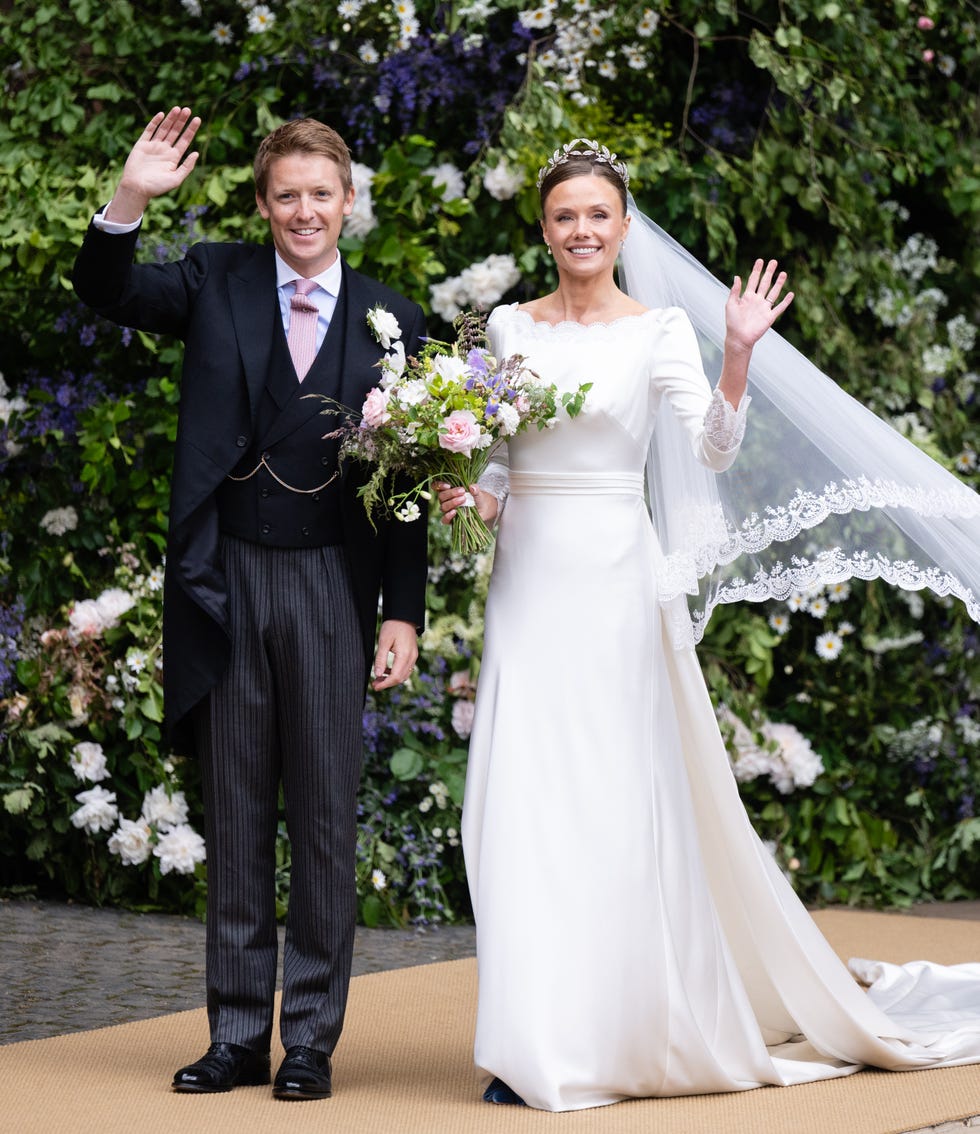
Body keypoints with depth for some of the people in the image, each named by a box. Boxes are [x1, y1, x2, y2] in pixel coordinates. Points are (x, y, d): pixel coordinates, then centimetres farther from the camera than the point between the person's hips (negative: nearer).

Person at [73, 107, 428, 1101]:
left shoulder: (390, 319, 5)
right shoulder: (217, 283, 6)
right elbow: (105, 290, -5)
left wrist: (403, 613, -1)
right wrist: (130, 199, -22)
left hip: (331, 585, -1)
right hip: (226, 580, 1)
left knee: (325, 817, 3)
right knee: (235, 816, 8)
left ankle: (312, 1038, 11)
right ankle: (237, 1035, 16)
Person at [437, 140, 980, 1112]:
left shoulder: (658, 331, 0)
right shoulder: (508, 327, 11)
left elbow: (714, 454, -11)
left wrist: (739, 356, -24)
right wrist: (468, 495, -5)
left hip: (613, 582, -3)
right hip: (526, 582, 3)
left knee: (615, 804, -2)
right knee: (523, 803, -1)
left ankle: (616, 1033, 9)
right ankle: (540, 1042, 5)